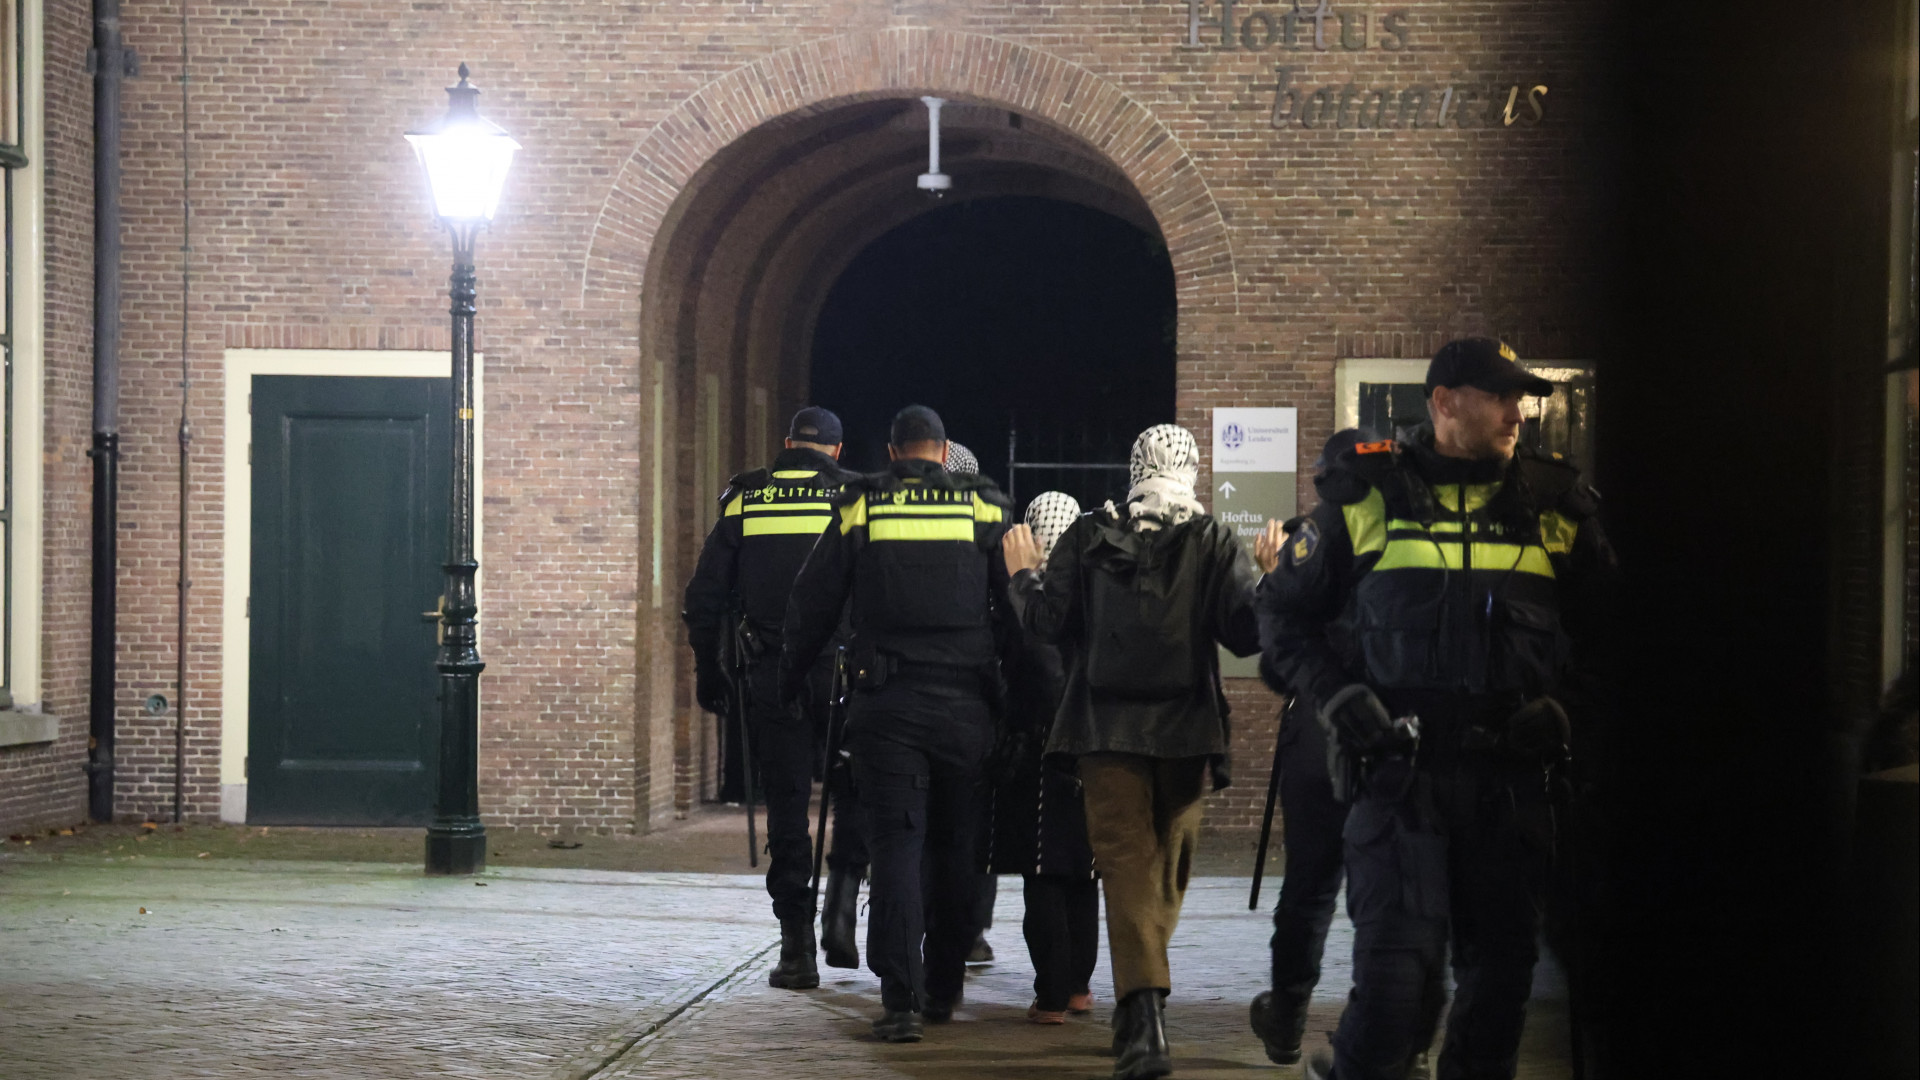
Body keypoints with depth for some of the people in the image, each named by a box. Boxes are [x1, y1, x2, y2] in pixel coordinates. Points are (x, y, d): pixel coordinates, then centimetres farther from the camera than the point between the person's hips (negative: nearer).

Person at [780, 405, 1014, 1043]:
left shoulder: (860, 508, 3)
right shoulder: (985, 508, 5)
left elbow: (813, 602, 8)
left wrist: (792, 677, 22)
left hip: (886, 702, -1)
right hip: (965, 704, 1)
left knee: (895, 846, -2)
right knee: (955, 847, 14)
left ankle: (900, 1000, -13)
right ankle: (943, 990, 22)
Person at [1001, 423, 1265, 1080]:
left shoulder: (1088, 539, 0)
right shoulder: (1215, 543, -3)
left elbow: (1045, 623, -2)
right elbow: (1246, 633, -9)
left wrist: (1024, 576, 16)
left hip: (1107, 727, 0)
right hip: (1185, 730, 1)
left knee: (1126, 864, -4)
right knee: (1167, 867, 17)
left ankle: (1144, 1018, -21)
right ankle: (1143, 998, 30)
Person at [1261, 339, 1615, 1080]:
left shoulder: (1554, 506, 9)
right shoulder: (1366, 496, 2)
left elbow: (1602, 626, 20)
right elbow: (1285, 614, 10)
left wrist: (1562, 700, 4)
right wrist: (1336, 698, -3)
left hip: (1510, 774, 3)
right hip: (1399, 764, -3)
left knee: (1500, 964, 9)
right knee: (1398, 963, -13)